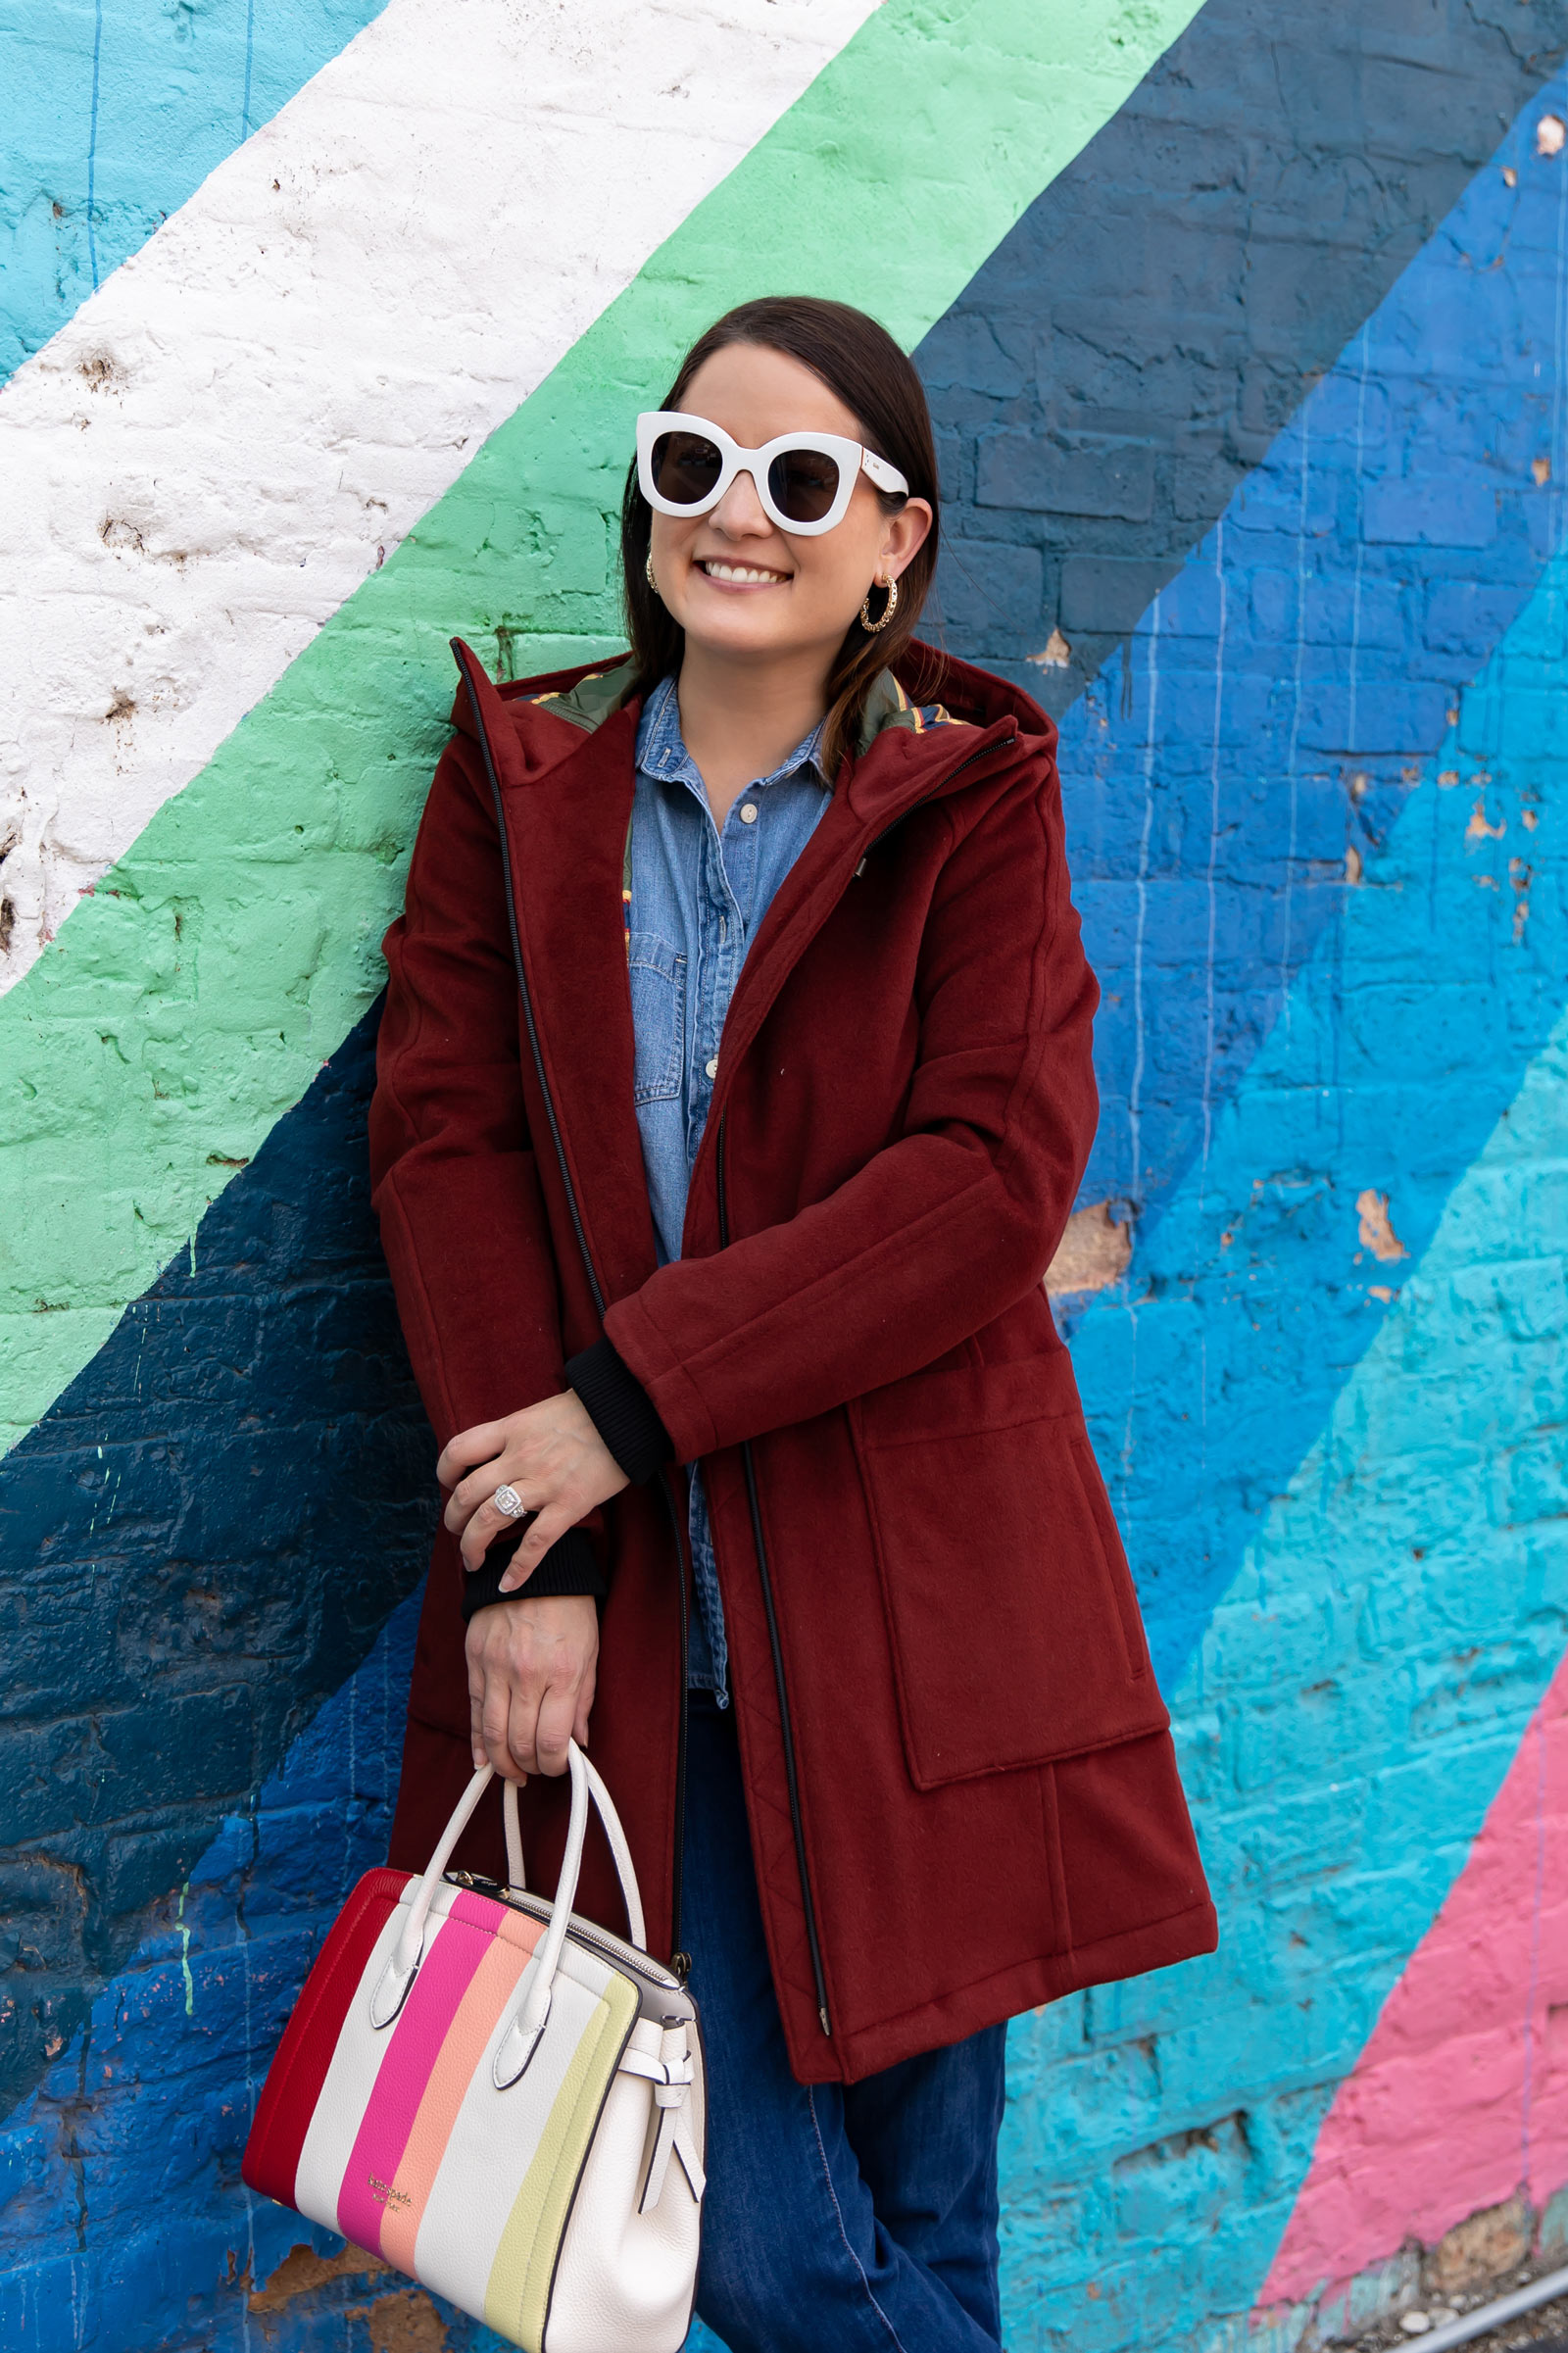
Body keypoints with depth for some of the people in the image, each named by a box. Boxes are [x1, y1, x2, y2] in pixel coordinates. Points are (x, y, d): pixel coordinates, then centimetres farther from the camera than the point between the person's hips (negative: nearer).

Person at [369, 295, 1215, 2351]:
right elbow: (442, 1143, -1)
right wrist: (525, 1558, -12)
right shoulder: (519, 785, 9)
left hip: (910, 1609, -1)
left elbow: (996, 1173, -10)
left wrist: (633, 1396, -17)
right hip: (625, 1634, 1)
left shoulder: (973, 800, 3)